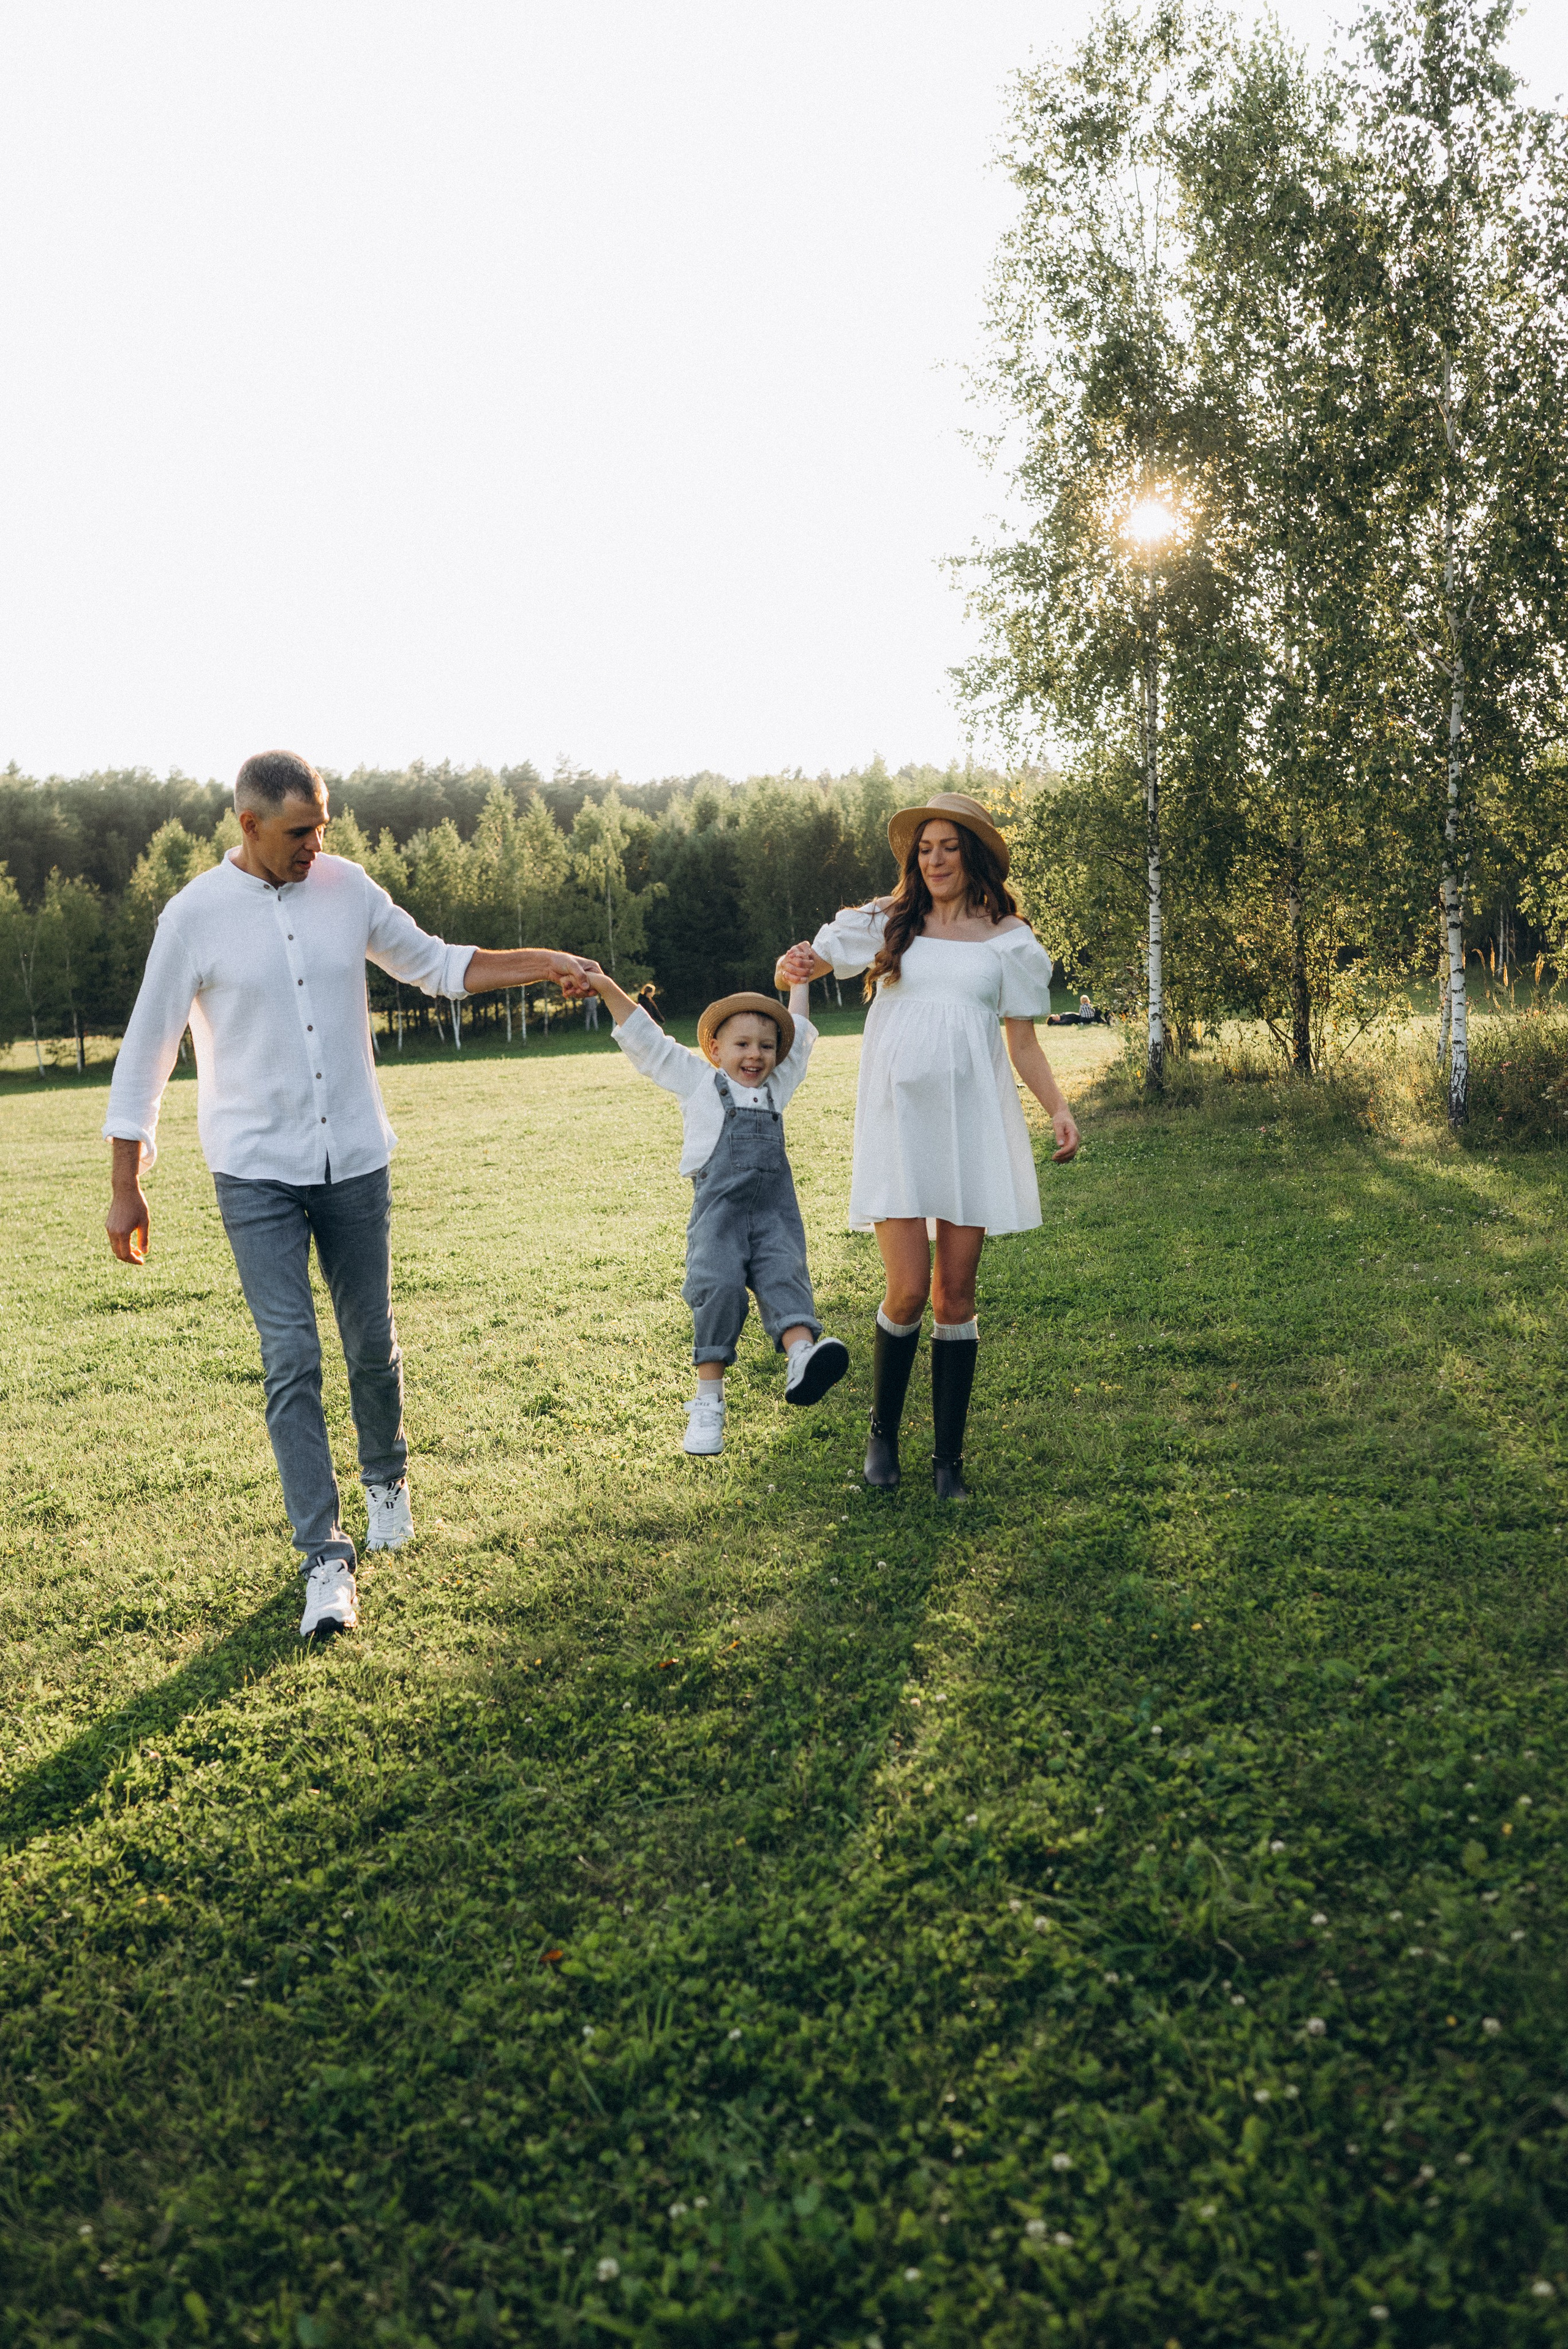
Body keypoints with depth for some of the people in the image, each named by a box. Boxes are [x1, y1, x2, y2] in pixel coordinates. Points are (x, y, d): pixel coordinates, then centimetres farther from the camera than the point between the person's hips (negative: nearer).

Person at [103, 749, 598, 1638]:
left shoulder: (348, 887, 1)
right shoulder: (195, 914, -8)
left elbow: (436, 963, 16)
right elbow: (146, 1055, -2)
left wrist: (545, 964, 5)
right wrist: (127, 1189, -1)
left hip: (356, 1162, 3)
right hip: (257, 1173, -3)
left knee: (374, 1344, 11)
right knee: (291, 1358, -8)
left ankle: (387, 1476, 39)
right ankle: (327, 1557, -1)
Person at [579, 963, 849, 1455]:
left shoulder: (777, 1086, 22)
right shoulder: (699, 1082, 12)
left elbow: (800, 1036, 35)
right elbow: (646, 1042, 12)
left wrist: (800, 980, 44)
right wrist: (608, 989, 8)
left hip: (775, 1212, 3)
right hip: (718, 1210, -3)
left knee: (784, 1278, -19)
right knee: (719, 1288, -18)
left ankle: (801, 1359, -42)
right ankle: (708, 1403, -12)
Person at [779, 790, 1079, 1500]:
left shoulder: (1007, 939, 9)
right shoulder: (888, 922, 9)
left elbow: (1023, 1043, 9)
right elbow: (797, 966, 12)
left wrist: (1058, 1109, -7)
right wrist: (795, 965, -12)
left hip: (972, 1121, 1)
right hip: (897, 1120, -1)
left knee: (956, 1292, 2)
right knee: (908, 1290, -8)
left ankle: (948, 1459, 14)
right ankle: (882, 1433, 17)